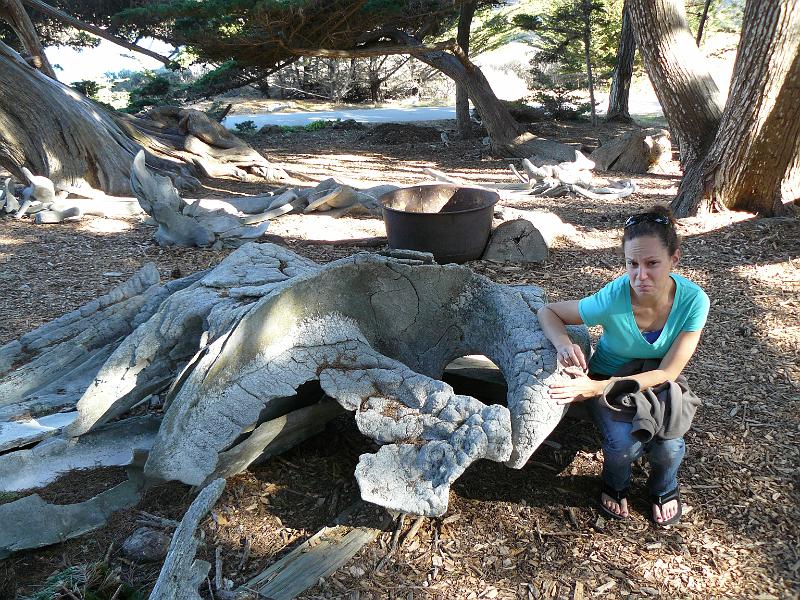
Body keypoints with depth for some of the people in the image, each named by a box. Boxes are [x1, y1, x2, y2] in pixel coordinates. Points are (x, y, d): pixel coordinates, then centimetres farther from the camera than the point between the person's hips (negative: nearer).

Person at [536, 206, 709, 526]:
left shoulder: (693, 300, -27)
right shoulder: (612, 299, -32)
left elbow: (668, 373, -24)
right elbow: (547, 311, -17)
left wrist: (597, 388, -34)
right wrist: (564, 343, -40)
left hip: (656, 379, 2)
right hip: (608, 376, -1)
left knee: (669, 445, -23)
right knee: (625, 444, -26)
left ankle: (664, 489, 15)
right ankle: (615, 485, 12)